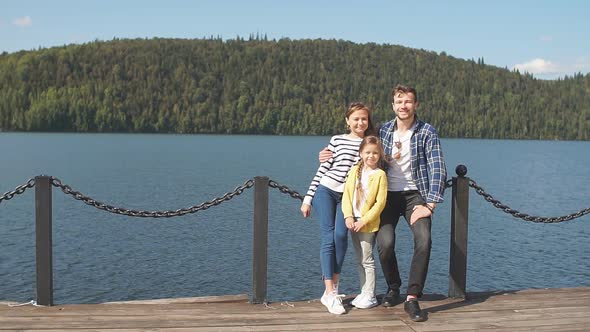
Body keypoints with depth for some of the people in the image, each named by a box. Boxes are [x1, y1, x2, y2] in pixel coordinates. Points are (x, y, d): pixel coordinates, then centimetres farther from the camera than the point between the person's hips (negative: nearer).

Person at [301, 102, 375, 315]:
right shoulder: (337, 140, 3)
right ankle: (330, 293, -8)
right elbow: (322, 169, 3)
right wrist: (307, 199, 0)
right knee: (328, 237, -9)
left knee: (340, 235, -17)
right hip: (325, 190, -1)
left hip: (348, 196, 1)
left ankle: (333, 286, -1)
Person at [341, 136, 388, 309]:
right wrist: (348, 216, -10)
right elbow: (346, 194, 2)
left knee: (367, 260, 0)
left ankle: (370, 296, 10)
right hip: (353, 222, 5)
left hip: (369, 224, -5)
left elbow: (380, 202, -12)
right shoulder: (354, 171, 5)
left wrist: (364, 220, -16)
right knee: (360, 260, 14)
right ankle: (363, 292, 25)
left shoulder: (380, 174, -9)